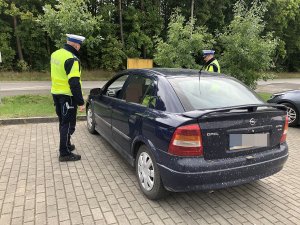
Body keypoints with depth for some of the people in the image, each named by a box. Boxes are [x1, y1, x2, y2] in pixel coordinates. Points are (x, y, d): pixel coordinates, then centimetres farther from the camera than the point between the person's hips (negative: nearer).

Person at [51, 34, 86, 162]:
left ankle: (66, 145, 35)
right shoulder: (72, 59, -19)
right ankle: (64, 153, 6)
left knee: (63, 122, 21)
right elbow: (74, 83, -24)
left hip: (56, 93, 9)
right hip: (67, 95, -9)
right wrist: (80, 102, -21)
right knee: (68, 124, 0)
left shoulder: (55, 54, 10)